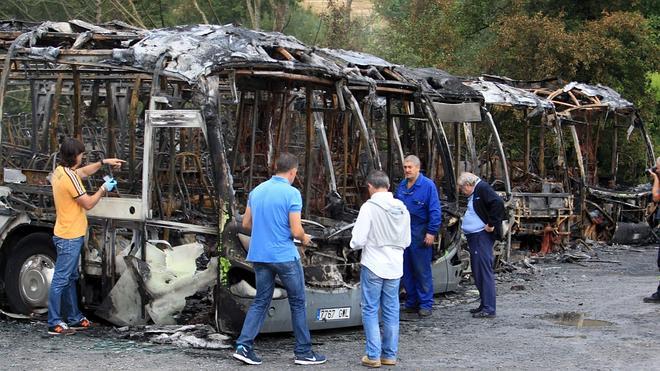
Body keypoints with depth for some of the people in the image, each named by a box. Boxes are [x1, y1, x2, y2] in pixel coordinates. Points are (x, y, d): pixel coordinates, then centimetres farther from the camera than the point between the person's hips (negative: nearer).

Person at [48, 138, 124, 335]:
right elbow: (88, 203, -16)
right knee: (61, 279, -7)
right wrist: (104, 189, -3)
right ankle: (54, 323, -4)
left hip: (69, 235, 11)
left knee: (71, 278, 16)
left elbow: (83, 172, 27)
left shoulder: (61, 171, 7)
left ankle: (74, 318, 25)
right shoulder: (70, 177, -22)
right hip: (69, 237, -11)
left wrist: (104, 162, 20)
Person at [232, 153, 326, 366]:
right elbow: (296, 231, -15)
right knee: (297, 302, 7)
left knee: (261, 301, 12)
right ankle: (303, 352, 13)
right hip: (284, 256, -6)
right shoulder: (292, 193, -13)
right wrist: (304, 239, 6)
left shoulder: (256, 191, 7)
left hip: (259, 255, 6)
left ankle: (244, 346, 1)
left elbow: (246, 223, 13)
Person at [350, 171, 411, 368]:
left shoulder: (369, 207, -14)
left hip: (373, 266, -5)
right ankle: (389, 355, 18)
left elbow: (358, 241, -16)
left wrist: (354, 244, 6)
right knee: (391, 311, 12)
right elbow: (406, 241, 10)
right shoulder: (402, 208, 4)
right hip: (395, 267, 5)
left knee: (370, 311, 4)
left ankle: (373, 355, 4)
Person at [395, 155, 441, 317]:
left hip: (420, 235, -6)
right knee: (406, 270, 10)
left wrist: (431, 232, -15)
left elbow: (435, 211, -10)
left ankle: (425, 304, 5)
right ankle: (411, 302, 20)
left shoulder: (428, 185, -8)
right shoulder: (401, 186, 11)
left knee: (422, 270, -2)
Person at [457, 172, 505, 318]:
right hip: (474, 237, 11)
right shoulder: (474, 194, 20)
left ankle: (489, 309, -9)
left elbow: (498, 203, -24)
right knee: (477, 272, 13)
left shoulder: (483, 188, -11)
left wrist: (491, 224, -19)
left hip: (482, 236, -11)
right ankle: (484, 305, 21)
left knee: (484, 271, -10)